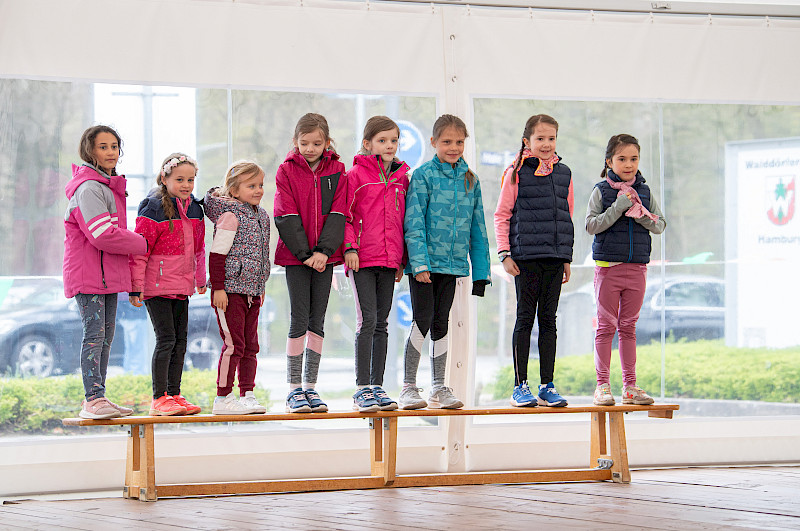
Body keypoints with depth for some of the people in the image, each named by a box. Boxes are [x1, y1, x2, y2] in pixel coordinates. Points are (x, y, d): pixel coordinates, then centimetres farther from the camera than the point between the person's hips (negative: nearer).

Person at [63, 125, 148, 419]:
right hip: (89, 273, -10)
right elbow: (102, 235, -22)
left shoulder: (108, 186, 19)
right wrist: (142, 244, -11)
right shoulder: (88, 188, -14)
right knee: (95, 333, -12)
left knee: (106, 334, 10)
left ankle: (97, 398, 15)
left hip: (108, 274, 10)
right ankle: (93, 400, -13)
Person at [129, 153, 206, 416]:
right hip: (157, 285, -7)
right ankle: (159, 399, -5)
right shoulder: (153, 209, -11)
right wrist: (136, 286, -15)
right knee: (166, 339, -9)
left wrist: (201, 279, 23)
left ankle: (174, 394, 17)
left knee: (180, 340, 9)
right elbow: (139, 250, -13)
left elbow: (198, 248, 22)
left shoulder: (194, 209, 11)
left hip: (182, 286, 7)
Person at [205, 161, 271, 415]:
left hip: (251, 289, 8)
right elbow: (217, 253, -14)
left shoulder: (261, 216, 14)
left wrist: (261, 287, 23)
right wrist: (218, 288, -18)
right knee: (233, 344, -8)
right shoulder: (230, 215, -11)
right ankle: (223, 399, -4)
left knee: (250, 345, 9)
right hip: (230, 289, -8)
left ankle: (247, 395, 15)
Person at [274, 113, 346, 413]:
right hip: (295, 255, -2)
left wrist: (323, 250, -14)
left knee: (317, 322, 5)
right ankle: (294, 390, -1)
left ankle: (310, 387, 11)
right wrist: (304, 253, -14)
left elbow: (337, 214, -2)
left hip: (325, 256, 2)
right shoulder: (286, 171, -1)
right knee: (299, 320, -5)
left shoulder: (336, 172, 5)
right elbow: (287, 216, -7)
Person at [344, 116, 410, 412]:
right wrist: (350, 247, -13)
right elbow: (345, 214, -2)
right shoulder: (356, 175, -2)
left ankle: (376, 386, 13)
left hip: (389, 261, 5)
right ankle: (362, 389, -7)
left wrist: (401, 259, 15)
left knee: (381, 324, 9)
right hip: (362, 259, -5)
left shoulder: (401, 178, 13)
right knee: (367, 320, -10)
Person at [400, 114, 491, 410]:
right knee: (422, 320, -7)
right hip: (425, 262, -4)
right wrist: (419, 261, -18)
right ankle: (408, 387, 1)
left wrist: (481, 271, 8)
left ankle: (439, 388, 15)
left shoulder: (470, 180, 9)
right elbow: (413, 222, -10)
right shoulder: (423, 175, -6)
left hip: (453, 262, 4)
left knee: (440, 323, 10)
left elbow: (477, 228, 12)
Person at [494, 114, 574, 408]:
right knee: (525, 319, -1)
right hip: (526, 257, -4)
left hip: (555, 257, 4)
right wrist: (505, 254, -7)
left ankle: (547, 386, 10)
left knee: (548, 320, 6)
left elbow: (566, 217, 17)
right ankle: (520, 387, 4)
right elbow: (502, 215, 0)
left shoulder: (563, 174, 12)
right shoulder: (516, 173, -1)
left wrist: (567, 257, 13)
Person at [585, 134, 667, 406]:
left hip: (636, 268, 3)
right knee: (606, 326, -2)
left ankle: (629, 386, 12)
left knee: (628, 327, 8)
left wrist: (644, 217, -12)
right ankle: (602, 386, 1)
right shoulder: (601, 191, -2)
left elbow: (660, 225, 8)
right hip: (608, 266, -3)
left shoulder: (644, 192, 9)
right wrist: (618, 209, -19)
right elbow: (591, 225, -10)